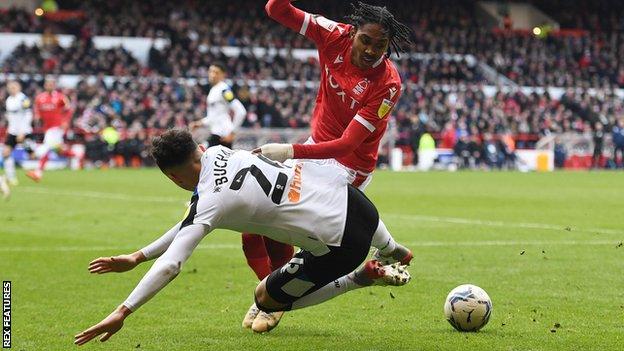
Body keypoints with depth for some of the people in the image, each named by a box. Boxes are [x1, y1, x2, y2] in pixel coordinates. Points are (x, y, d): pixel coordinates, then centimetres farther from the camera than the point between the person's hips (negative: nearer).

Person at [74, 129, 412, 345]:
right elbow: (192, 224, 11)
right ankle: (391, 252, 66)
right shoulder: (220, 151, 1)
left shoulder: (210, 202, -19)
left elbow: (169, 265, -25)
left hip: (340, 244, -7)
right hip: (350, 196, 7)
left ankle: (364, 275, 8)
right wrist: (138, 256, 11)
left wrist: (123, 311, -22)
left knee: (268, 299, 10)